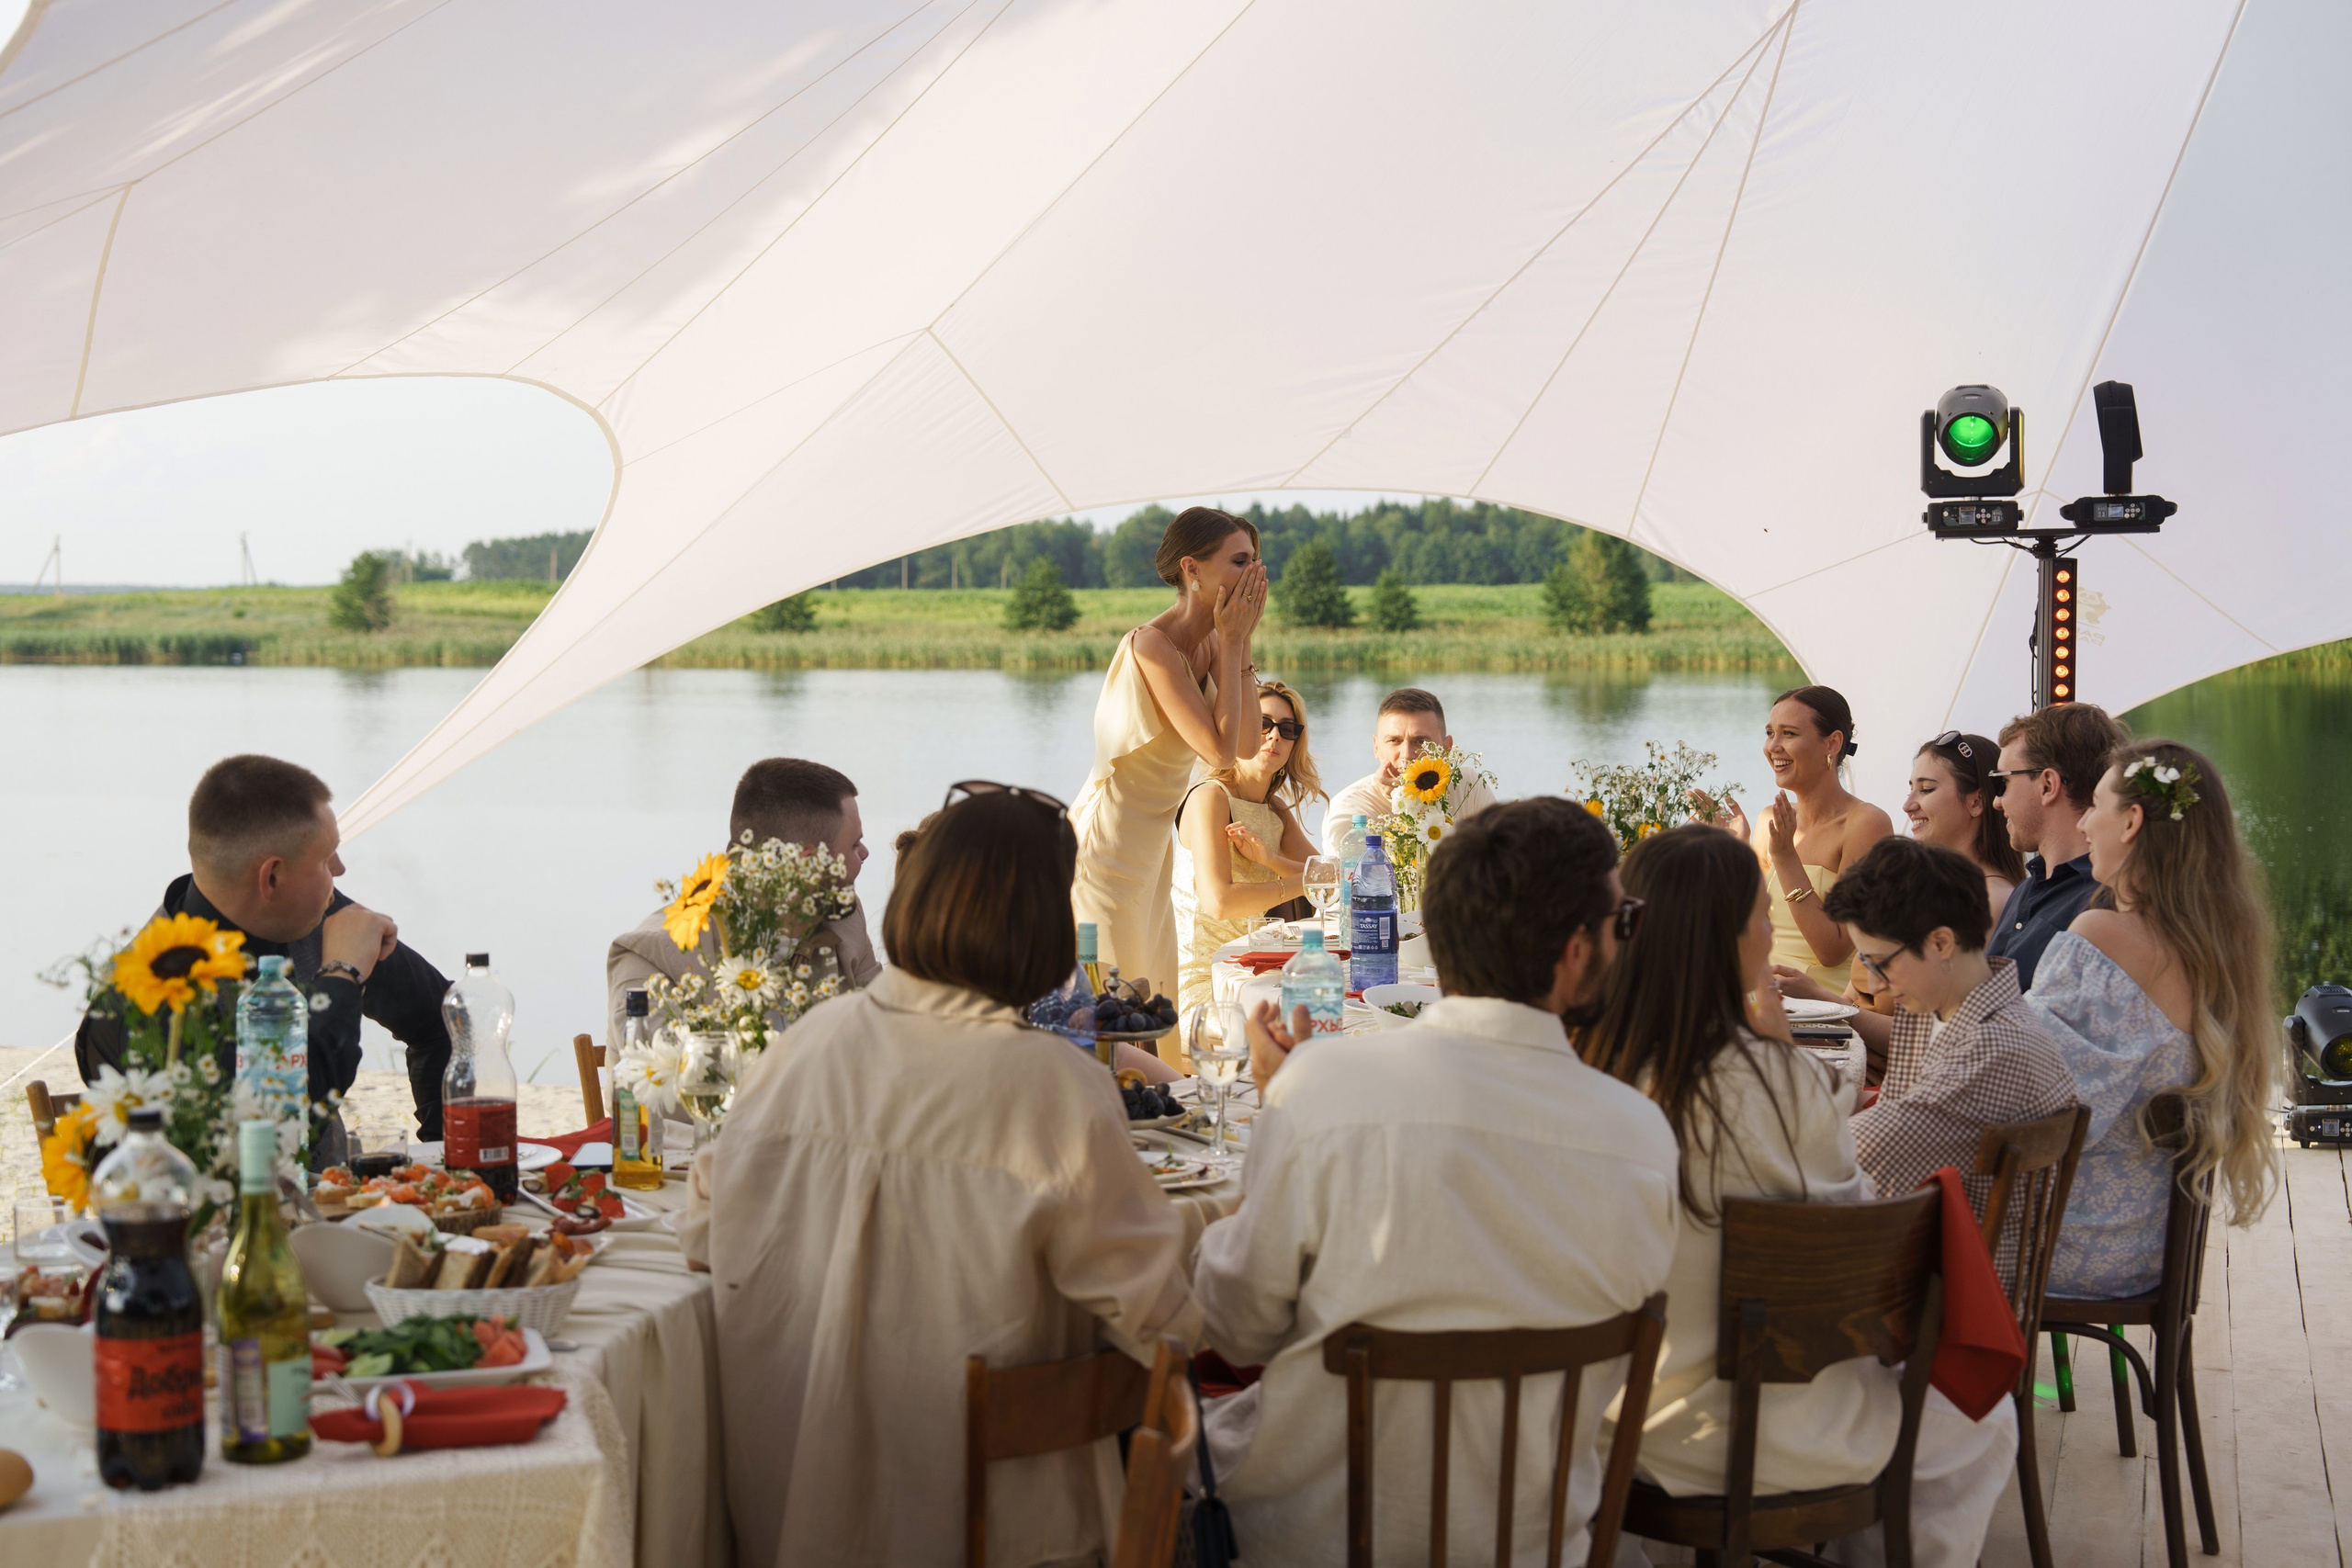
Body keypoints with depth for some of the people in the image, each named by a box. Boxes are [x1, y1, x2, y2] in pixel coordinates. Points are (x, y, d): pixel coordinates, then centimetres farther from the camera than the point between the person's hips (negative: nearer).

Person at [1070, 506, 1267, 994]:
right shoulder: (1152, 646, -22)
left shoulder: (1208, 643, 6)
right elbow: (1220, 750, -24)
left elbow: (1246, 745, 0)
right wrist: (1231, 642, -17)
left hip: (1152, 842, 9)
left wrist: (1240, 641, -4)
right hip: (1109, 842, -9)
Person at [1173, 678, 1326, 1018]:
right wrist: (1301, 881, -14)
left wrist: (1270, 859, -17)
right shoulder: (1210, 798, -11)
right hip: (1199, 981, -8)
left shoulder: (1277, 809, 13)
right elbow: (1220, 902, -24)